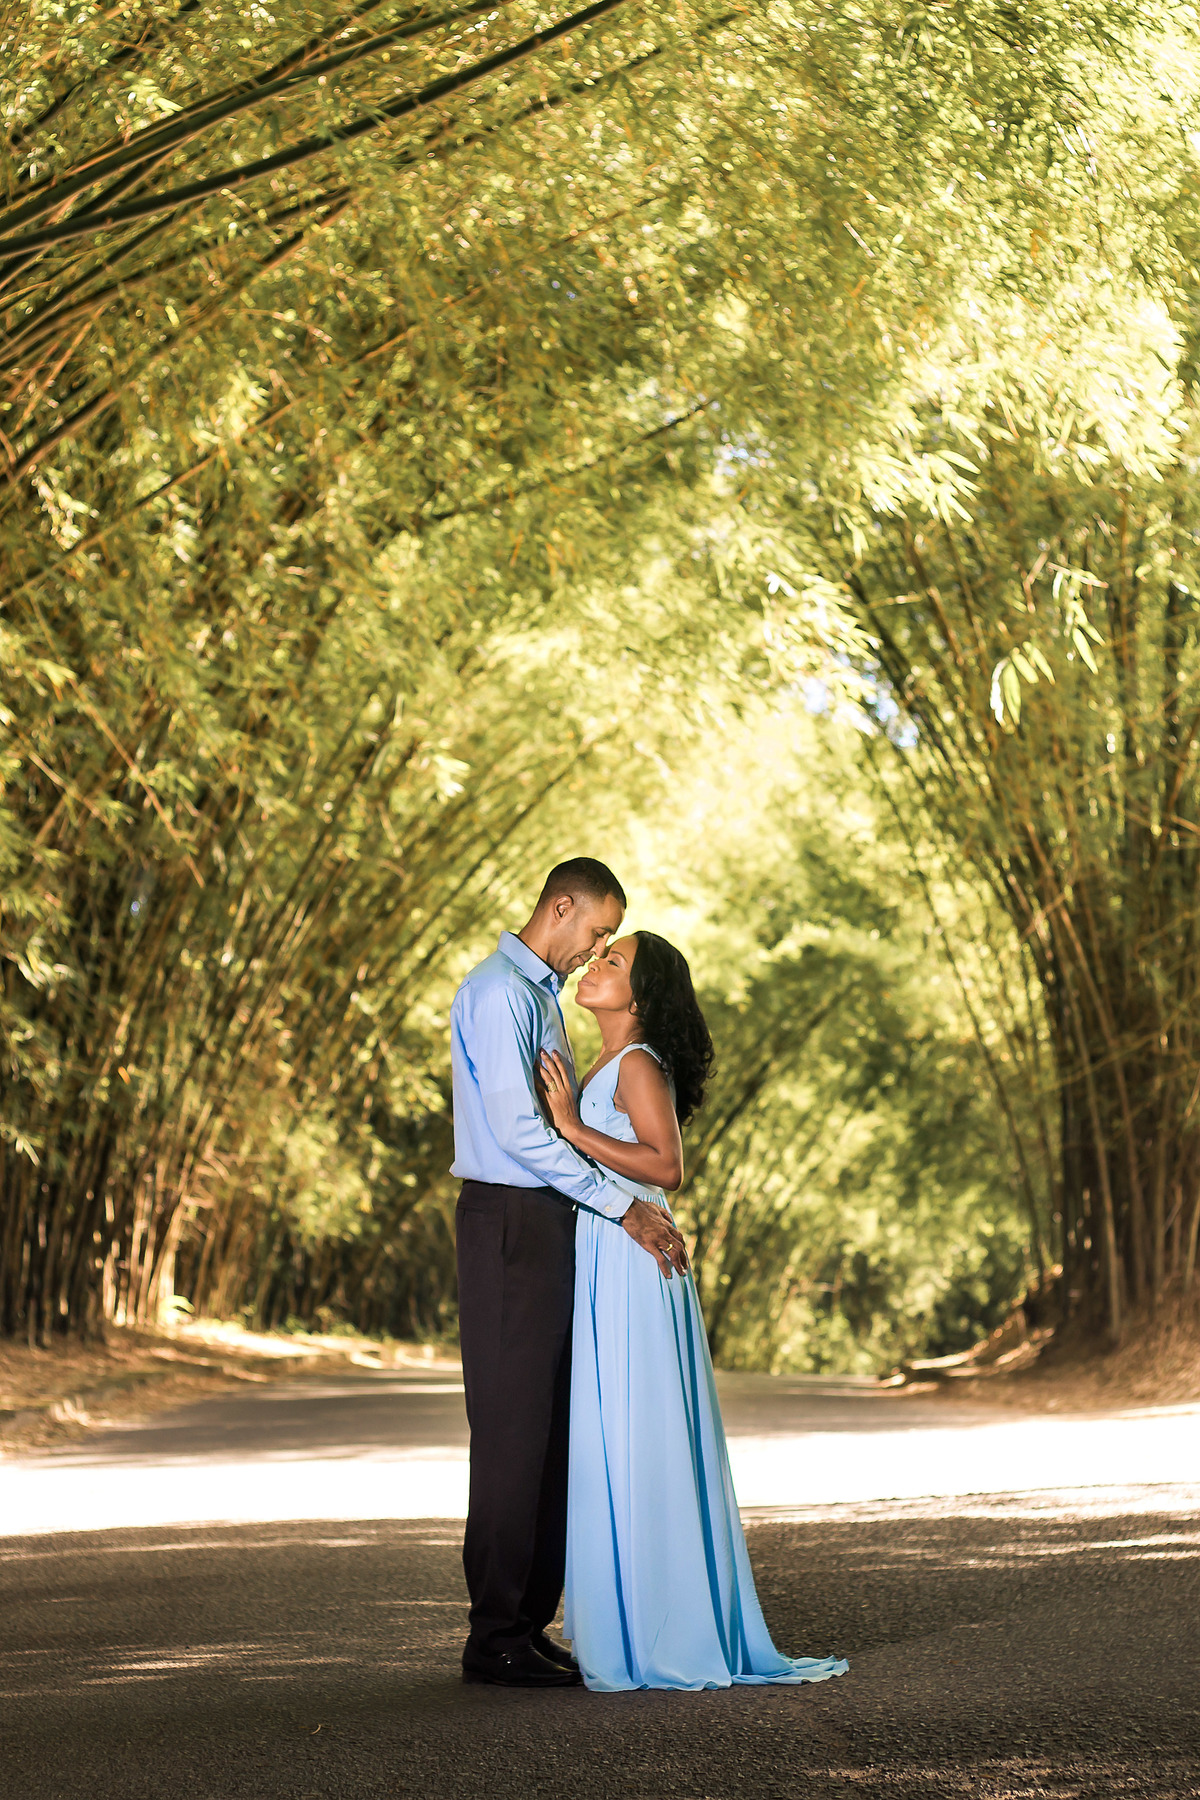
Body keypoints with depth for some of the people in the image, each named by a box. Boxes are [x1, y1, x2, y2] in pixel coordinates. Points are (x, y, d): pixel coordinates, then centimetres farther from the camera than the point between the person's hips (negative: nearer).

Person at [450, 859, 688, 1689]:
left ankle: (531, 1623, 15)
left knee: (552, 1429, 10)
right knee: (513, 1429, -7)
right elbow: (516, 1130, -21)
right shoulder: (499, 993, -12)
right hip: (510, 1224, -10)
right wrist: (624, 1206, -20)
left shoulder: (545, 995, 19)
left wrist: (639, 1208, 13)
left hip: (550, 1224, 10)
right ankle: (497, 1637, -3)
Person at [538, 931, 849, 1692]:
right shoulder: (609, 1066, 16)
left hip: (631, 1266, -10)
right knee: (610, 1447, 11)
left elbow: (667, 1167, -22)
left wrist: (573, 1127, -20)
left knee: (636, 1446, -6)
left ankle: (660, 1637, -1)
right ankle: (635, 1626, 16)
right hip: (604, 1265, 10)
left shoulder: (639, 1066, -11)